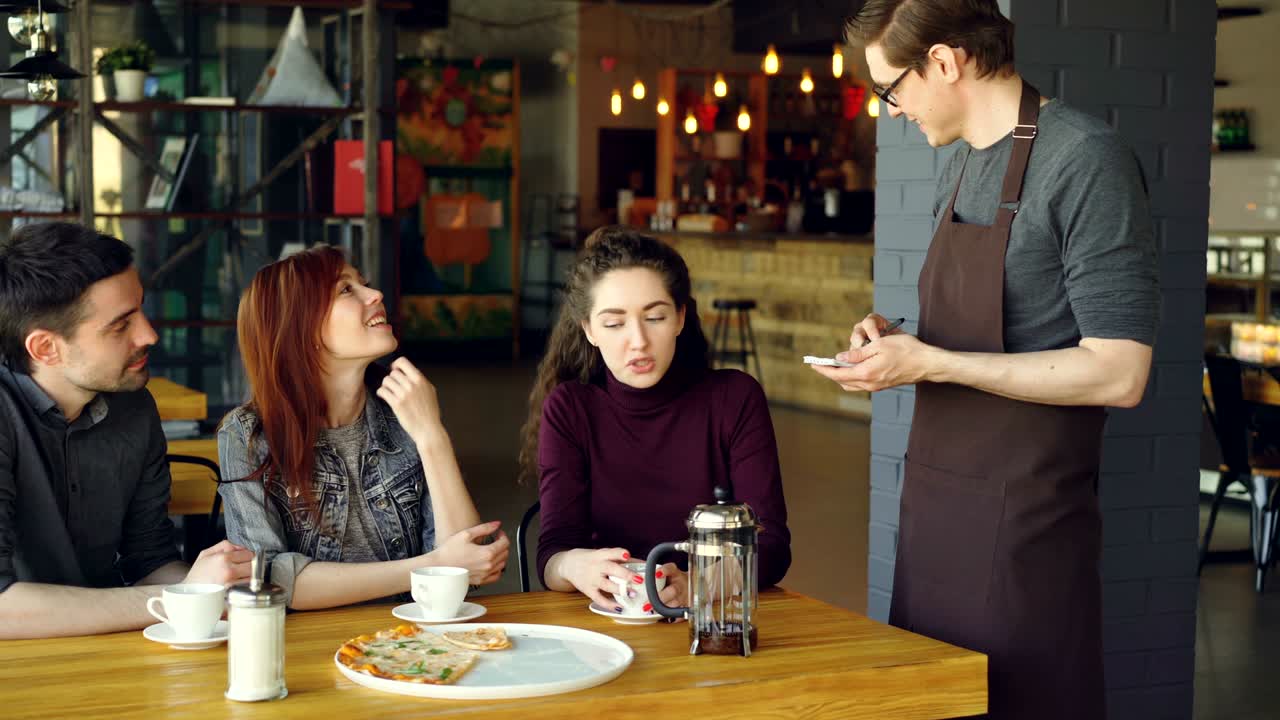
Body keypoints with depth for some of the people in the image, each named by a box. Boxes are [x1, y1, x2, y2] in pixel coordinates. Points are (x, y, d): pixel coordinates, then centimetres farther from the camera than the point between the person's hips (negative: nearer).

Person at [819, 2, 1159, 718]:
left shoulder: (1085, 158, -13)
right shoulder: (961, 169, 13)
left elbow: (1118, 373, -18)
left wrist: (931, 364, -17)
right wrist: (895, 342, 4)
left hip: (1021, 522, -8)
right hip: (938, 505, 8)